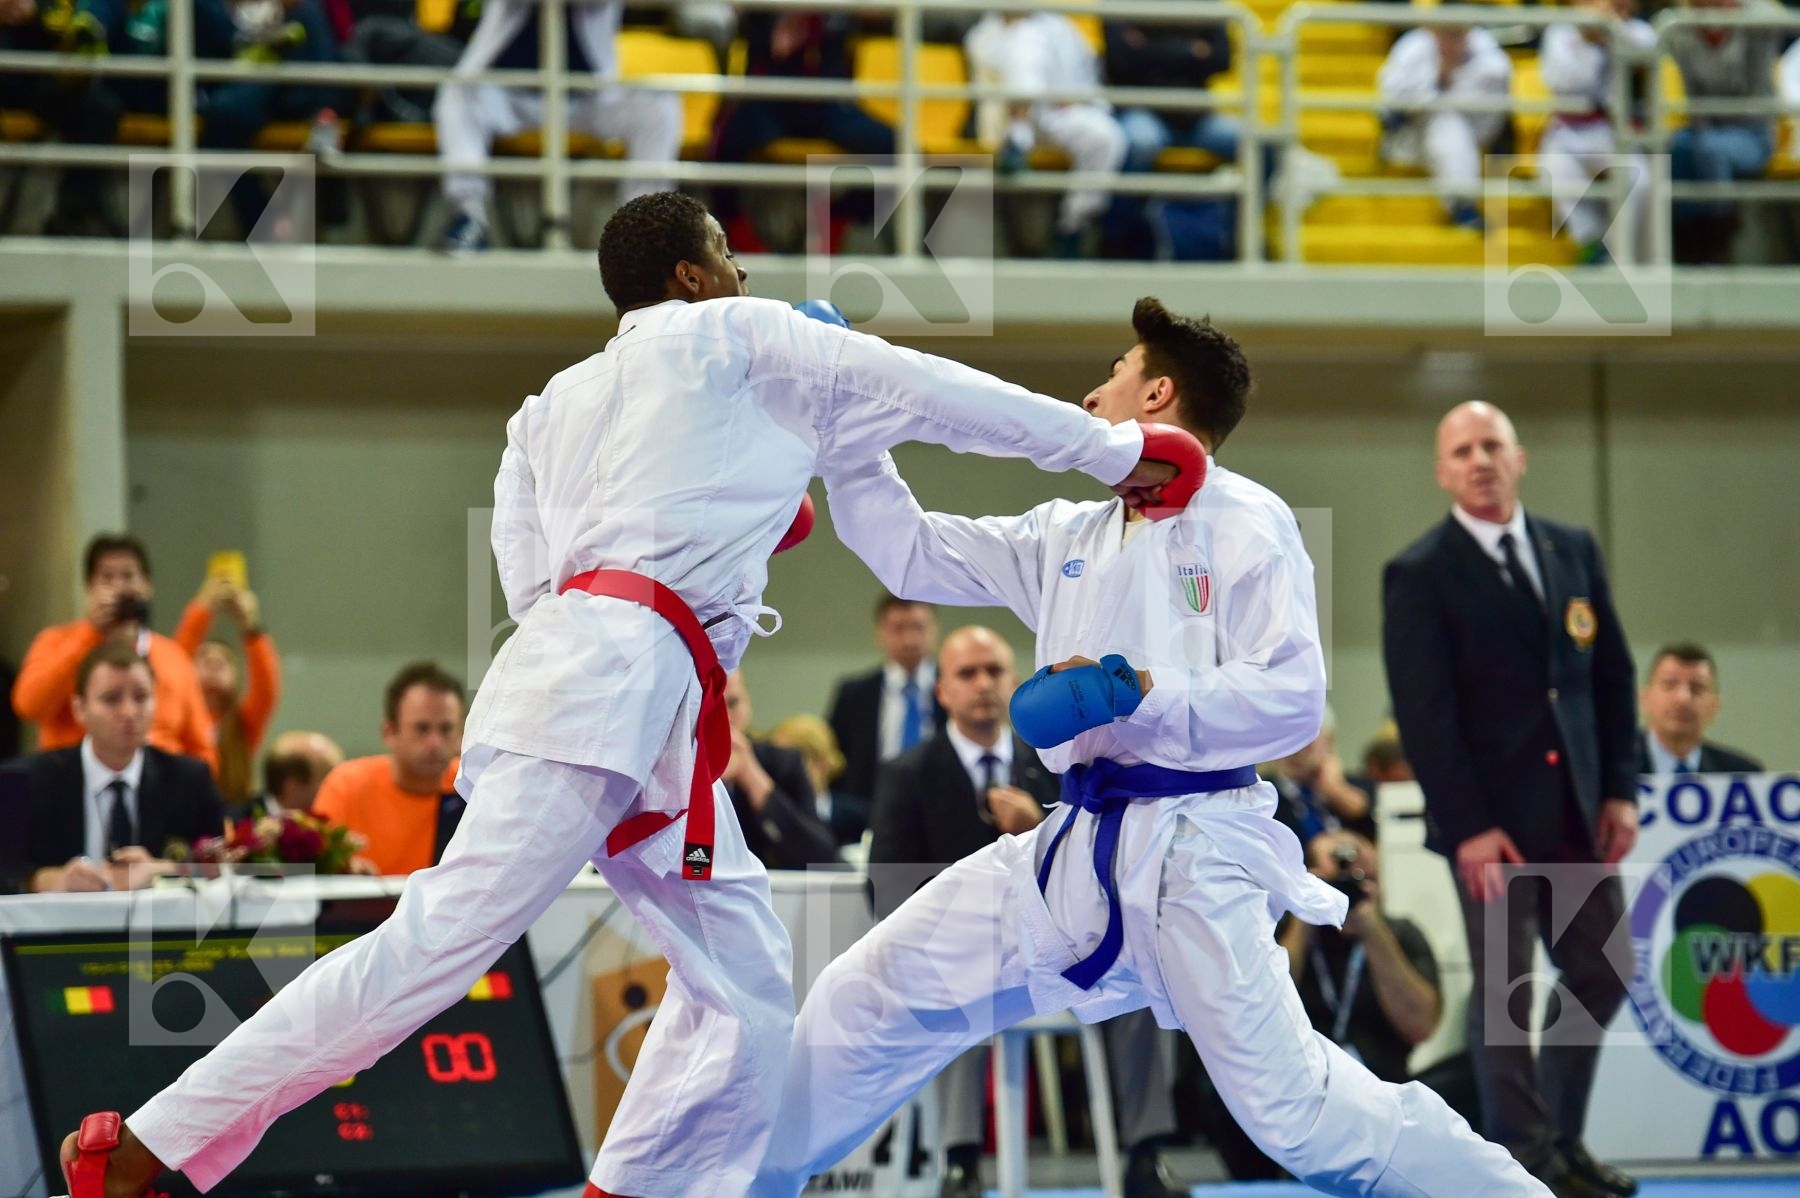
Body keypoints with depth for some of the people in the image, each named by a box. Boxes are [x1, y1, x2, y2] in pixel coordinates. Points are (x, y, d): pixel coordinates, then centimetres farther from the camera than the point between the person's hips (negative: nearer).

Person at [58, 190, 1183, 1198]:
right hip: (621, 678, -9)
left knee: (744, 980, 8)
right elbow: (934, 394, 11)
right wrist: (1122, 451, 20)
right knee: (445, 939, -16)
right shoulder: (737, 338, 9)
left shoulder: (556, 408, 27)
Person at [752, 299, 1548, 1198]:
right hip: (1080, 848, 7)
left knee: (1291, 1107, -16)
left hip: (1193, 849, -7)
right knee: (867, 1000, 5)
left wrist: (1130, 690, -21)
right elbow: (908, 551, 19)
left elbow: (1292, 697, -12)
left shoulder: (1243, 524, -5)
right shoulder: (1068, 537, 15)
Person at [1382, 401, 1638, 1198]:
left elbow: (1612, 675, 13)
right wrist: (1468, 825, -15)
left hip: (1577, 809, 5)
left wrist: (1620, 789, 4)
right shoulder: (1419, 576, -5)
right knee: (1504, 987, -2)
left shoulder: (1573, 551, 11)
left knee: (1600, 973, 8)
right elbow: (1423, 712, -10)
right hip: (1494, 816, -5)